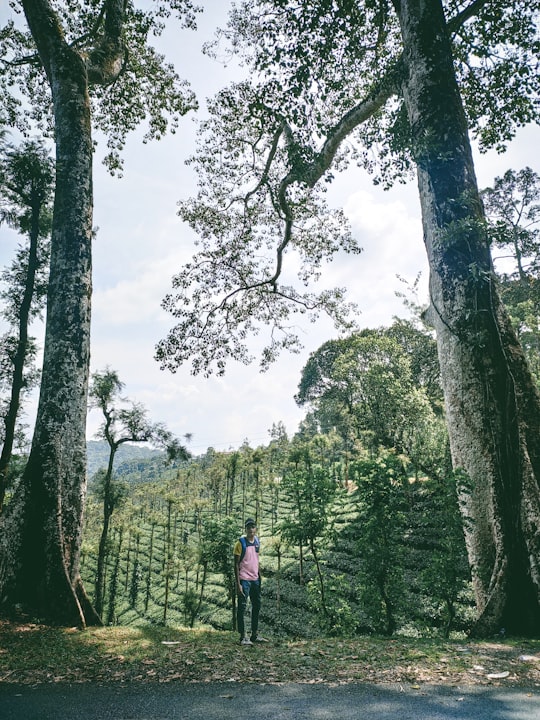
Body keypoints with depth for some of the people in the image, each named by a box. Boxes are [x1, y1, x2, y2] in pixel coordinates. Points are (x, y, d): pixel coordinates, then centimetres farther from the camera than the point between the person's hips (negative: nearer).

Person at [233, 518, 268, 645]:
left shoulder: (257, 541, 7)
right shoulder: (240, 543, -11)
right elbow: (236, 564, -11)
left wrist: (259, 577, 12)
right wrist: (238, 584, -15)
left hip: (255, 579, 7)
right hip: (244, 579, -7)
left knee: (257, 606, 13)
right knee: (242, 607, -2)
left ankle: (255, 635, 24)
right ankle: (243, 637, 5)